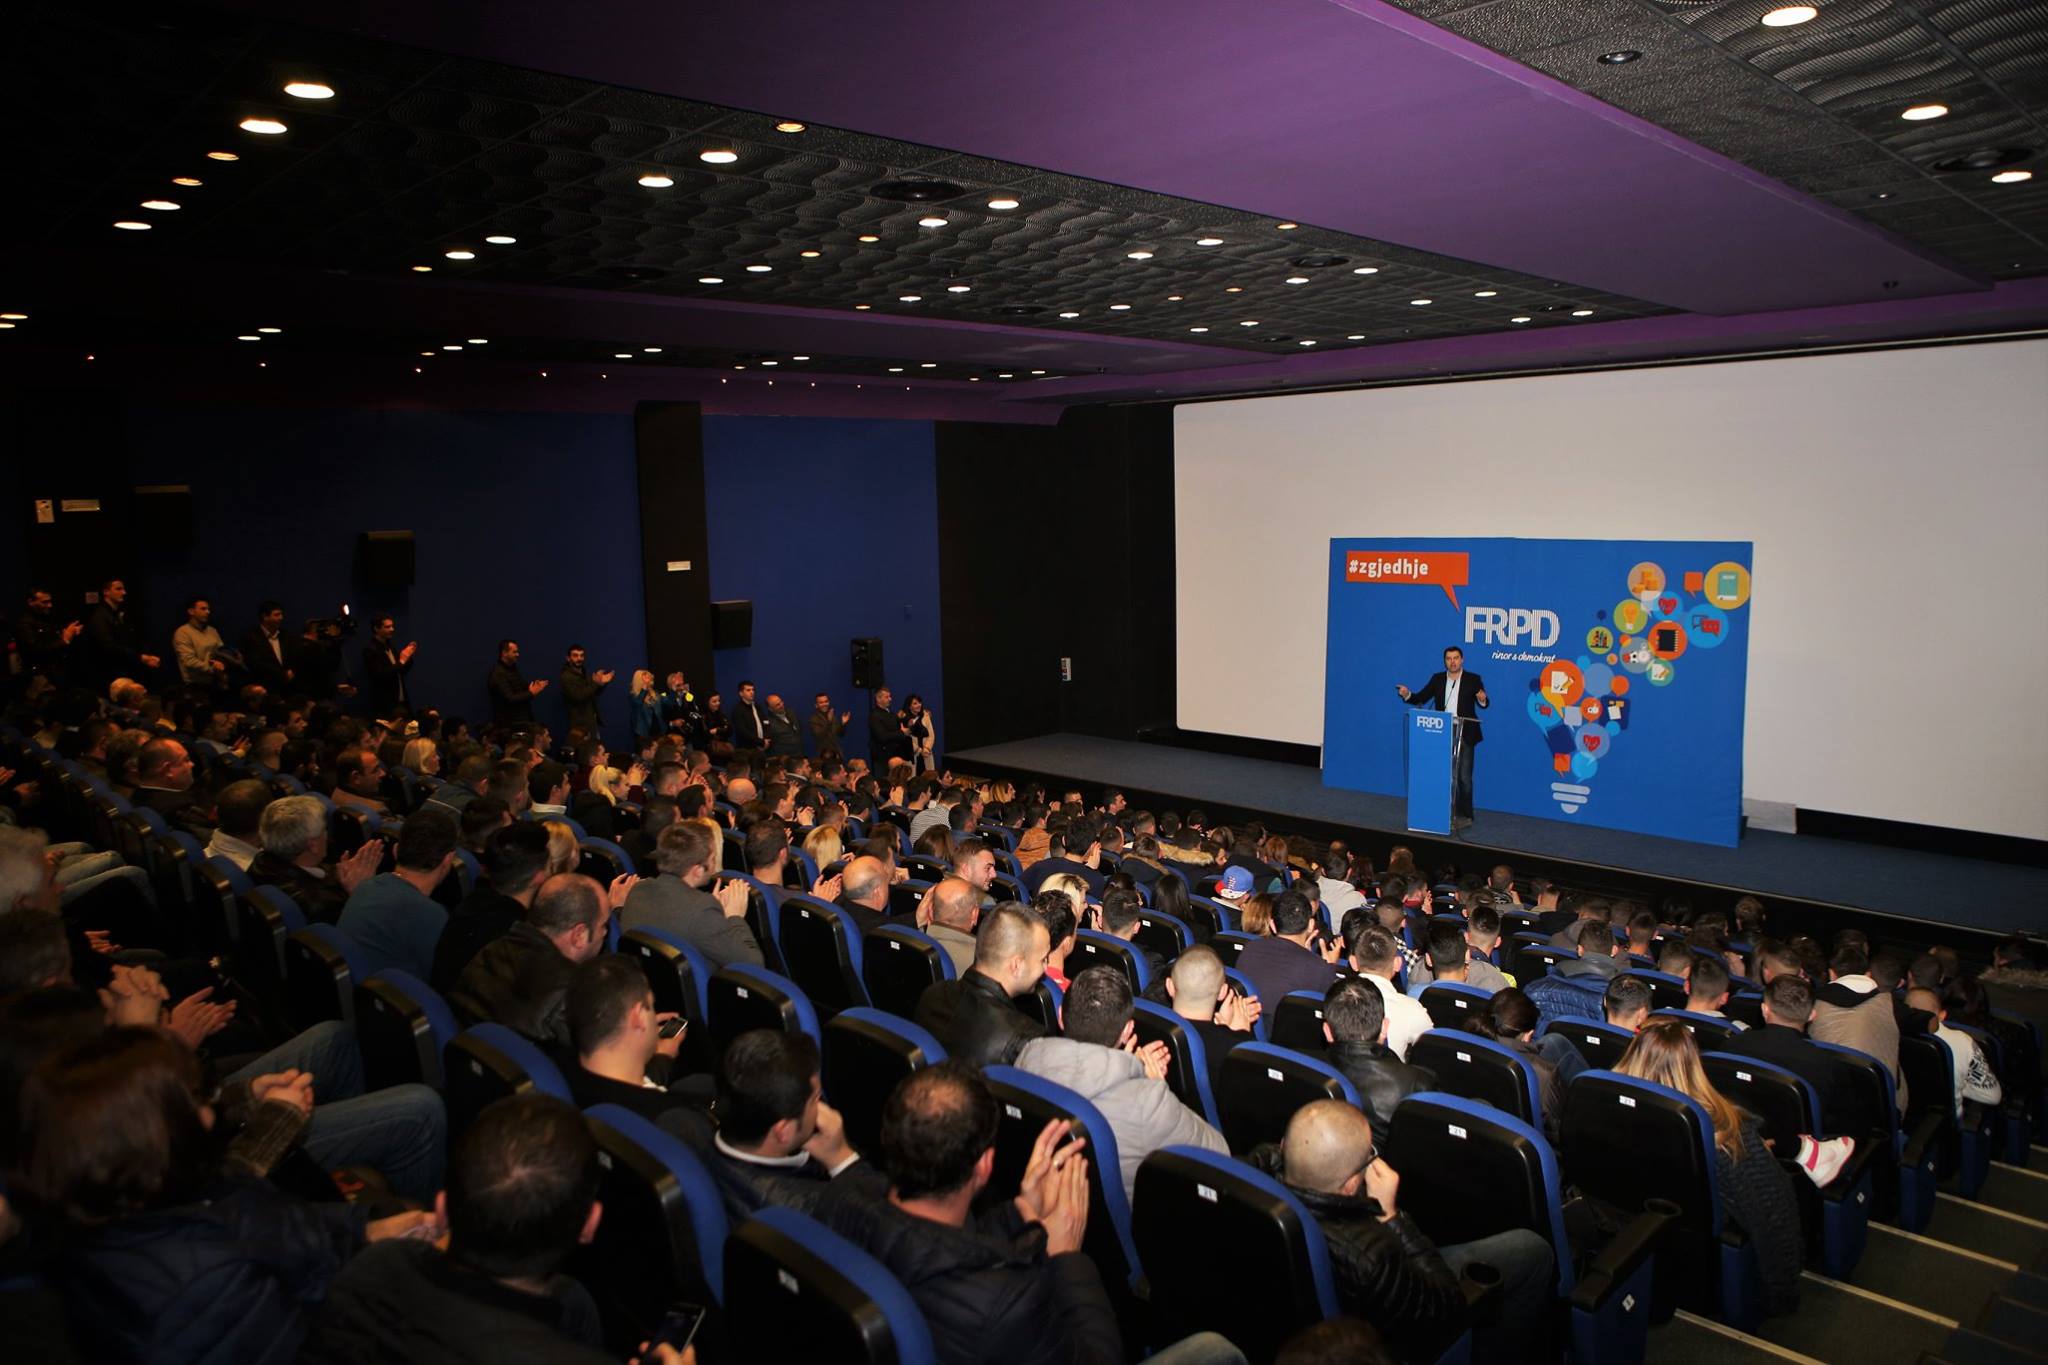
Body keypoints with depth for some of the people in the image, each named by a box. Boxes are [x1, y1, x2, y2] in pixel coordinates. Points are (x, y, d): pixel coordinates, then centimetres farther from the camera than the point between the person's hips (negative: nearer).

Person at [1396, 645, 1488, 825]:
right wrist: (1407, 695, -17)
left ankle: (1465, 814, 10)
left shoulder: (1473, 679, 0)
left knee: (1464, 776, 1)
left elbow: (1483, 704, -7)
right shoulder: (1437, 679, 7)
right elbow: (1421, 698, 3)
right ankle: (1449, 812, 16)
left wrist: (1482, 700, -30)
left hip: (1465, 735, -3)